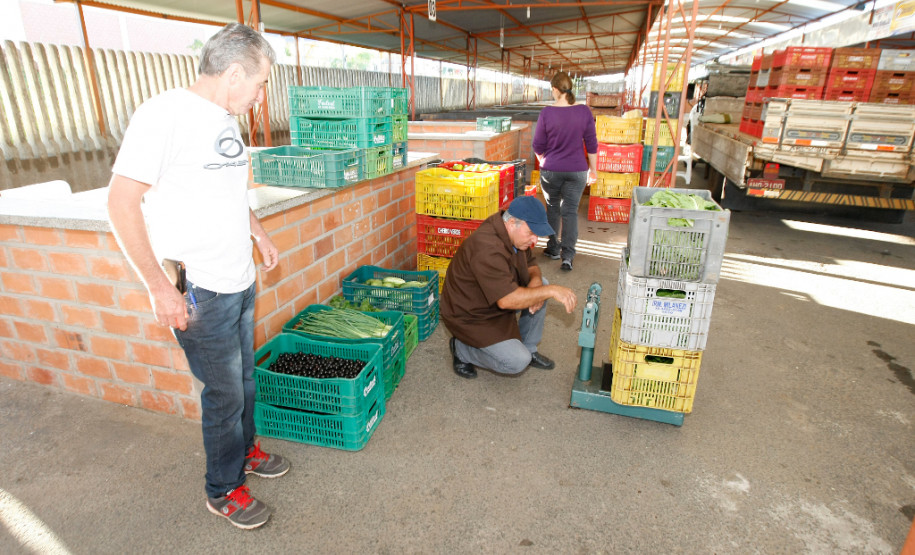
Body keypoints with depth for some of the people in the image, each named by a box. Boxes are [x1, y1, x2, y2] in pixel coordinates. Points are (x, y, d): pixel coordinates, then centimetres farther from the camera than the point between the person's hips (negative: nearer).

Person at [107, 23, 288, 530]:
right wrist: (158, 286, -19)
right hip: (200, 293, -8)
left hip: (241, 281, 8)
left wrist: (259, 233, 20)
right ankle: (223, 491, 27)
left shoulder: (226, 120, 10)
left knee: (244, 379, 21)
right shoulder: (164, 113, -16)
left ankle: (244, 451, 44)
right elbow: (121, 202, -17)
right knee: (223, 394, 6)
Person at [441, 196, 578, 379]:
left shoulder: (513, 231, -5)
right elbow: (506, 300, -39)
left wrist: (536, 280, -16)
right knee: (518, 362, -17)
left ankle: (529, 349, 12)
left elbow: (531, 265, 8)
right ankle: (462, 349, 5)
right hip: (470, 316, -9)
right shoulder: (488, 247, -35)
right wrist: (551, 291, -34)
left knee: (542, 286, -1)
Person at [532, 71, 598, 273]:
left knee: (553, 208, 16)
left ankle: (553, 248, 26)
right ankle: (567, 255, -5)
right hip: (577, 171, 1)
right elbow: (591, 144, 1)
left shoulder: (547, 113, -10)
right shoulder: (584, 111, -4)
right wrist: (593, 169, 13)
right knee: (570, 211, 4)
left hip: (551, 170, -1)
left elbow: (538, 146, -3)